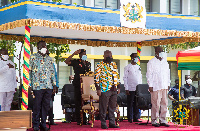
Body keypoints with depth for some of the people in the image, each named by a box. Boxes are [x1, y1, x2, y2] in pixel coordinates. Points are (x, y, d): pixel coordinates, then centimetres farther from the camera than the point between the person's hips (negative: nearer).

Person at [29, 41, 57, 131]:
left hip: (48, 86, 4)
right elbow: (29, 71, 1)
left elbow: (52, 72, 18)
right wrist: (29, 85, -6)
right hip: (37, 86, -4)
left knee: (46, 106, 5)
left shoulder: (49, 59, 16)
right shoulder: (33, 57, 3)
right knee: (37, 106, -2)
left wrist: (54, 84, 12)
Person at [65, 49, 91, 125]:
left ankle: (84, 120, 12)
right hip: (78, 85, -5)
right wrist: (74, 54, -17)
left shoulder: (88, 64, 17)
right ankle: (78, 120, 3)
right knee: (78, 102, -2)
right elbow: (66, 61, -15)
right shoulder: (76, 62, 1)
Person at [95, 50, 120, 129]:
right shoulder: (99, 65, -4)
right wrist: (98, 89, -13)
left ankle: (112, 123, 16)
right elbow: (96, 78, -7)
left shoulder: (114, 65, 15)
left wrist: (118, 87, 15)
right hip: (104, 90, -6)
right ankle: (103, 124, 6)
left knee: (113, 107, 9)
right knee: (103, 108, -1)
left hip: (114, 90, 6)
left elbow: (117, 76, 21)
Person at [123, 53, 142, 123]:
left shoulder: (138, 67, 15)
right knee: (130, 104, -2)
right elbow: (125, 78, -3)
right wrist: (126, 89, -9)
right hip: (131, 89, -5)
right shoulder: (127, 67, 0)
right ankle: (130, 118, 3)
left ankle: (135, 118, 11)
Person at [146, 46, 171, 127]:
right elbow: (149, 74, -4)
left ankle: (162, 120, 11)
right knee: (156, 104, -6)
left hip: (164, 86, 6)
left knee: (164, 103, 4)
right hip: (156, 86, -6)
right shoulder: (151, 62, -2)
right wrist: (150, 86, -9)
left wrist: (168, 84, 14)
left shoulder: (165, 62, 16)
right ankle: (154, 120, 3)